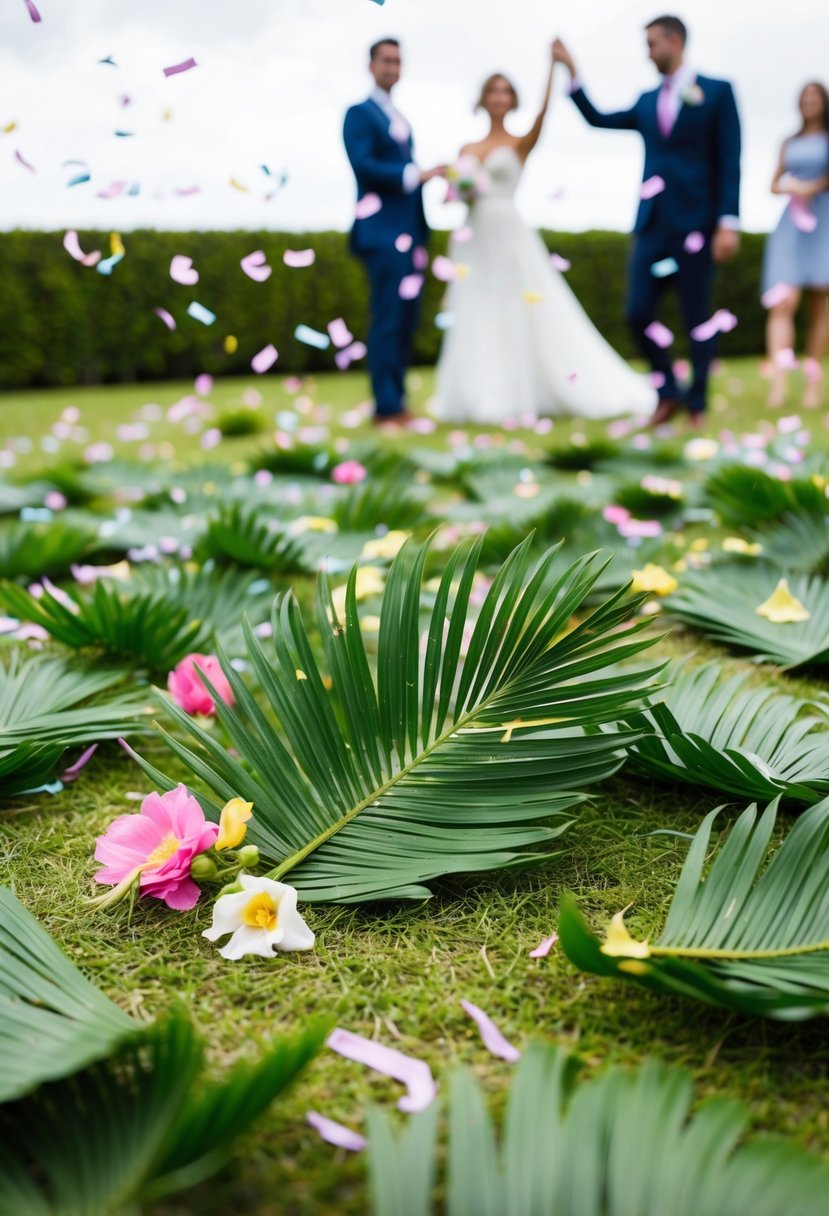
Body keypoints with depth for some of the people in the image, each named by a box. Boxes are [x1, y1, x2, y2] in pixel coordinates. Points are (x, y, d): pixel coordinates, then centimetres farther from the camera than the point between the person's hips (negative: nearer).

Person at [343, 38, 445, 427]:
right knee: (388, 319, -10)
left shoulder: (400, 120, 23)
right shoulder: (360, 114, -1)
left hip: (408, 234, 8)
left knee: (406, 321, 7)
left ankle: (398, 401, 12)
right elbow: (362, 164, -17)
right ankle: (386, 406, -8)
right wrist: (415, 174, -21)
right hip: (382, 233, -8)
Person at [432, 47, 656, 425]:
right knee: (476, 321, 1)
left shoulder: (520, 143, 6)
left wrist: (552, 67, -23)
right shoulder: (468, 150, 17)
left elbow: (542, 114, -13)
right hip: (473, 239, 4)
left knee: (531, 316, -5)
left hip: (510, 237, -4)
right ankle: (486, 400, 5)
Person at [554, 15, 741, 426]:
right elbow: (599, 119, 16)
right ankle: (669, 393, 17)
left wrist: (729, 223, -13)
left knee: (697, 320, 0)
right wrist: (571, 71, 10)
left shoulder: (717, 91, 1)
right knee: (639, 315, 0)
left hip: (695, 225, -5)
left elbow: (730, 161, -5)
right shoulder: (647, 101, 17)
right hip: (651, 226, 5)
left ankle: (697, 405, 11)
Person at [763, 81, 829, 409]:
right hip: (791, 224, 1)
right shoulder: (789, 144, 20)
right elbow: (774, 185, 18)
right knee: (784, 301, -16)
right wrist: (788, 187, -3)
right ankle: (778, 382, -27)